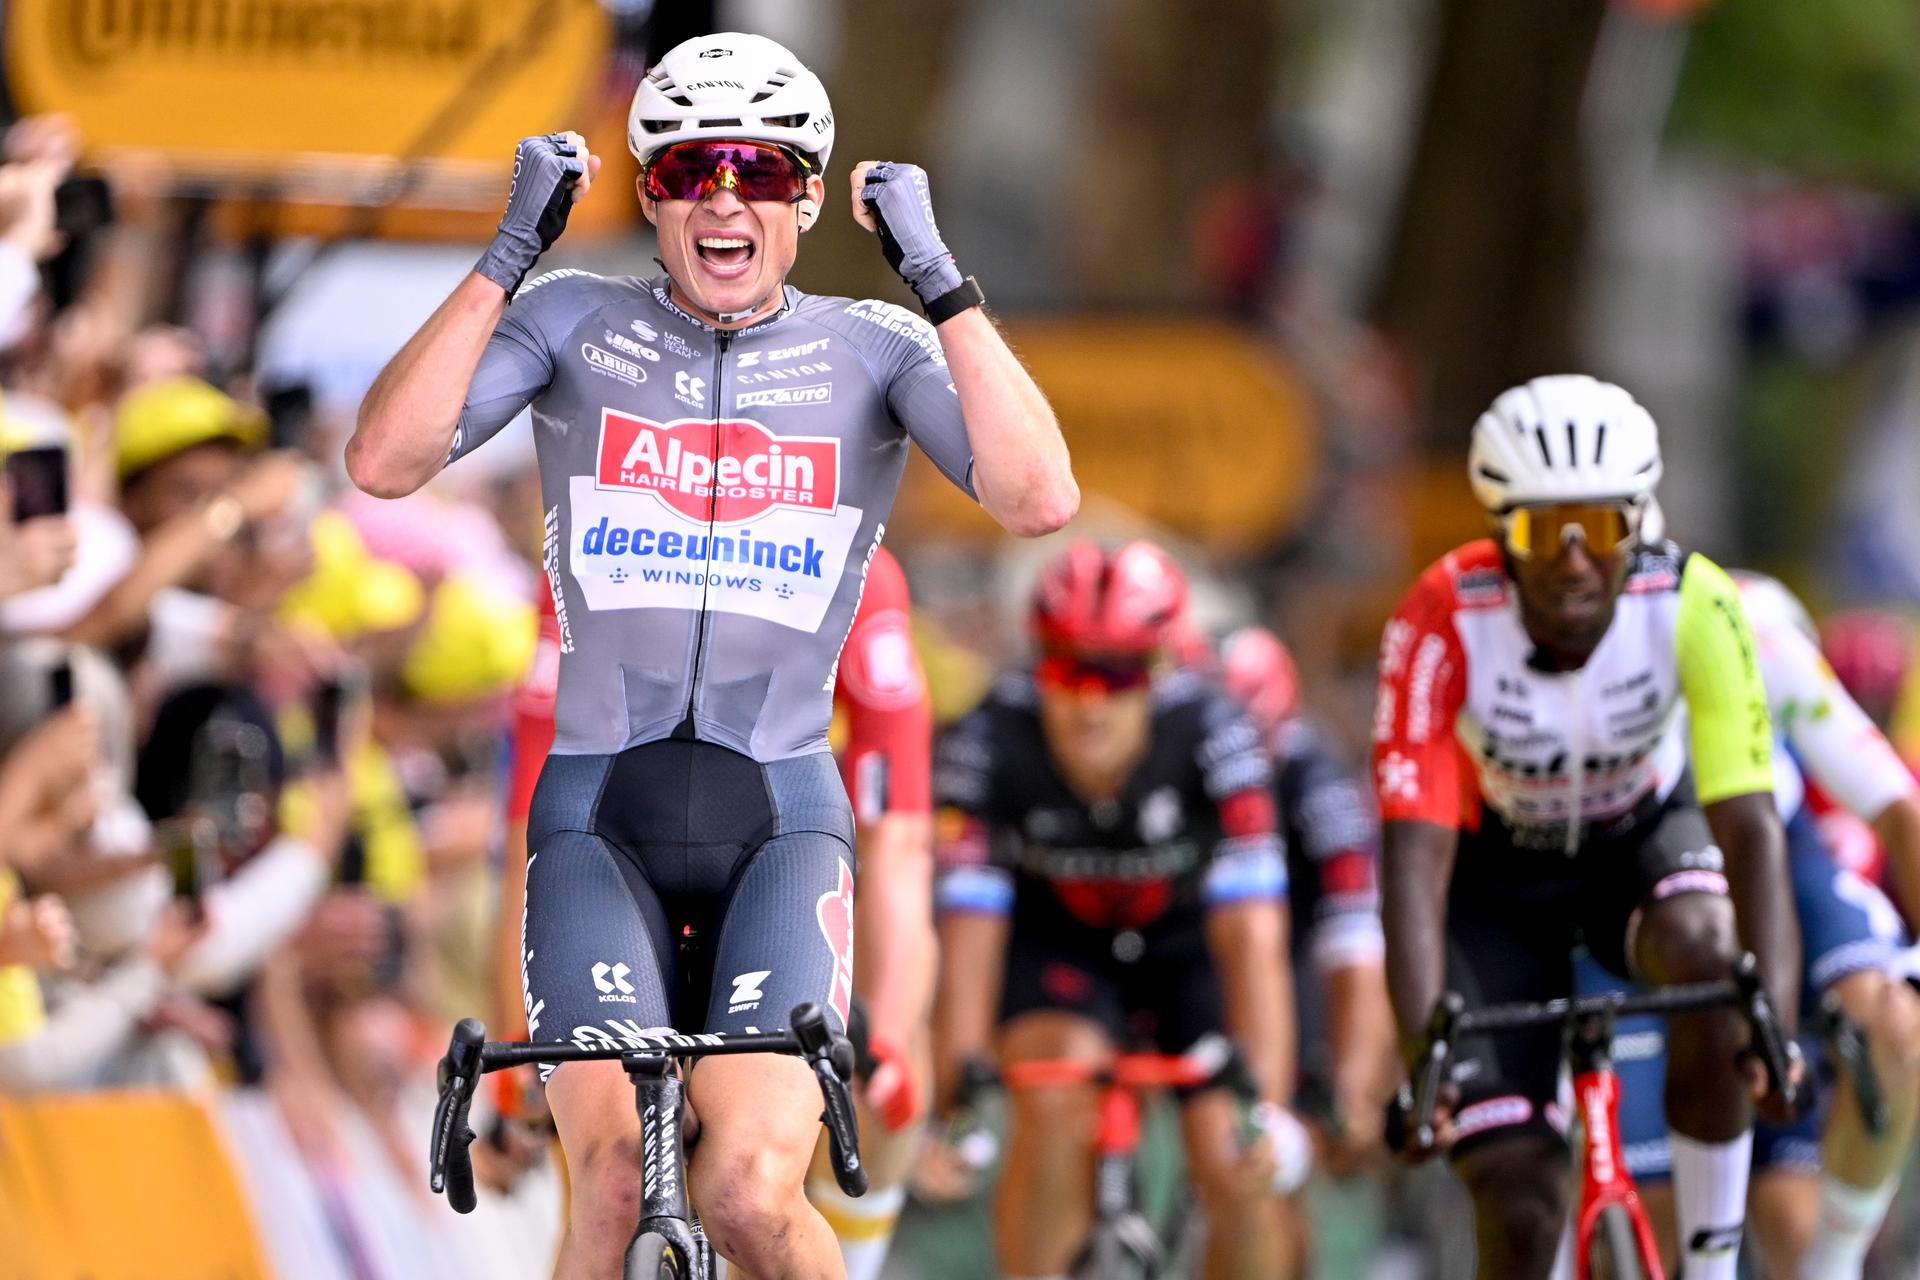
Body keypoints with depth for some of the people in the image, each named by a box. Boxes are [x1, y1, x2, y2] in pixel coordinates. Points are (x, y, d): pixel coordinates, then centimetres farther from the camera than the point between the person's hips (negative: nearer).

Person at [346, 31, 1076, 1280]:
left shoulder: (870, 350, 3)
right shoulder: (575, 325, 4)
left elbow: (1039, 499, -14)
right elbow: (385, 462, -11)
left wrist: (938, 277, -18)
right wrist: (511, 254, -16)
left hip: (781, 816, 0)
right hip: (599, 811, 0)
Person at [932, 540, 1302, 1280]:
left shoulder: (1211, 734, -32)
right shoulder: (991, 745, -30)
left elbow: (1252, 939, -36)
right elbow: (968, 931, -32)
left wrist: (1266, 1105, -45)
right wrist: (957, 1085, -44)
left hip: (1189, 938, 0)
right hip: (1056, 936, 0)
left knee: (1237, 1170, -13)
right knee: (1054, 1104, -28)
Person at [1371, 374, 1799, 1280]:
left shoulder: (1693, 606, -29)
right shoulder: (1444, 622, -31)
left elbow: (1750, 828, -33)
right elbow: (1415, 857, -34)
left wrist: (1777, 1021, -46)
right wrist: (1423, 1058, -45)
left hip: (1642, 838, 1)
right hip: (1496, 873, -1)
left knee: (1708, 951, -35)